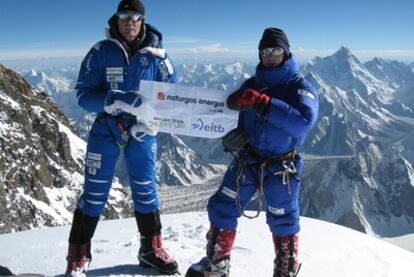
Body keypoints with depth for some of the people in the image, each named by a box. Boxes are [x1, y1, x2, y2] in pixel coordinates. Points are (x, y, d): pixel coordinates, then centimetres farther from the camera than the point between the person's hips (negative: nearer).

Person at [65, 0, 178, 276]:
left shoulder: (156, 55, -2)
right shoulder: (101, 51, -4)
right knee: (95, 193, 2)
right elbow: (84, 94, -9)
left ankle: (151, 249, 27)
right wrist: (114, 100, -27)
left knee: (146, 190, 10)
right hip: (106, 129, -1)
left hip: (142, 132, 1)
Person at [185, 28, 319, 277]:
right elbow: (238, 120, 18)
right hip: (246, 162, 5)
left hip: (280, 169, -4)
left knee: (283, 223, 9)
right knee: (222, 210, 7)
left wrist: (260, 103, -35)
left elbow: (304, 121, -28)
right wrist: (231, 138, -6)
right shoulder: (251, 85, 9)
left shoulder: (300, 87, -7)